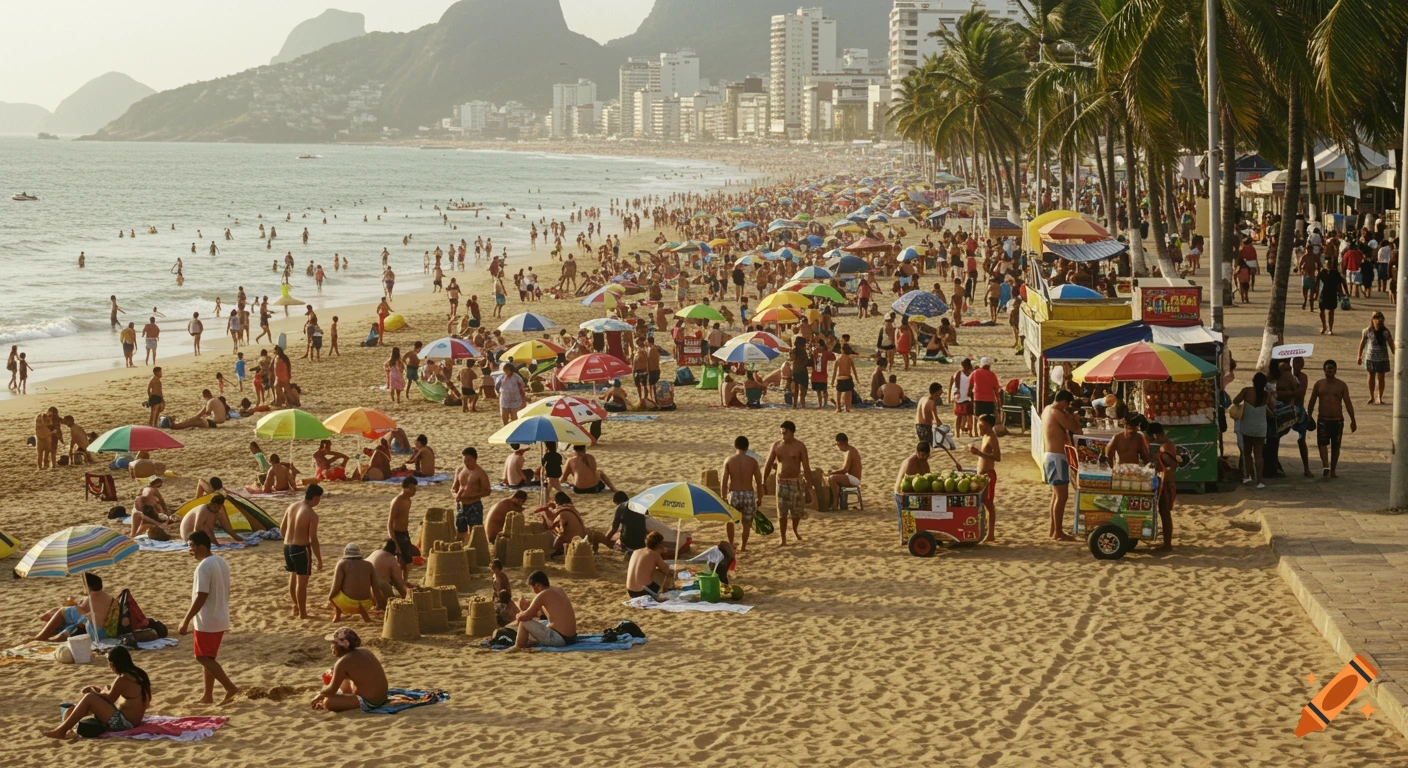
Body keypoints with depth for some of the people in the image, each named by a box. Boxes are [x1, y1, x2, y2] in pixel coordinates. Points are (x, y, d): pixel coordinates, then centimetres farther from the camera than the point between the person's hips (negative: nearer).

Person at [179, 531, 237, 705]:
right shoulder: (221, 562, 10)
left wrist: (186, 621, -20)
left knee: (204, 657, -2)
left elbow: (201, 596, -23)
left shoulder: (204, 566, -19)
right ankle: (208, 695, 17)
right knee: (208, 657, 15)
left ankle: (230, 688, -10)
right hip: (221, 619, 9)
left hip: (207, 621, -9)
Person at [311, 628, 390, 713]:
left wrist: (320, 694, 4)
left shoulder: (343, 662, -19)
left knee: (328, 702, -16)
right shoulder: (363, 651, 7)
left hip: (368, 702, -10)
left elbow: (332, 690, -16)